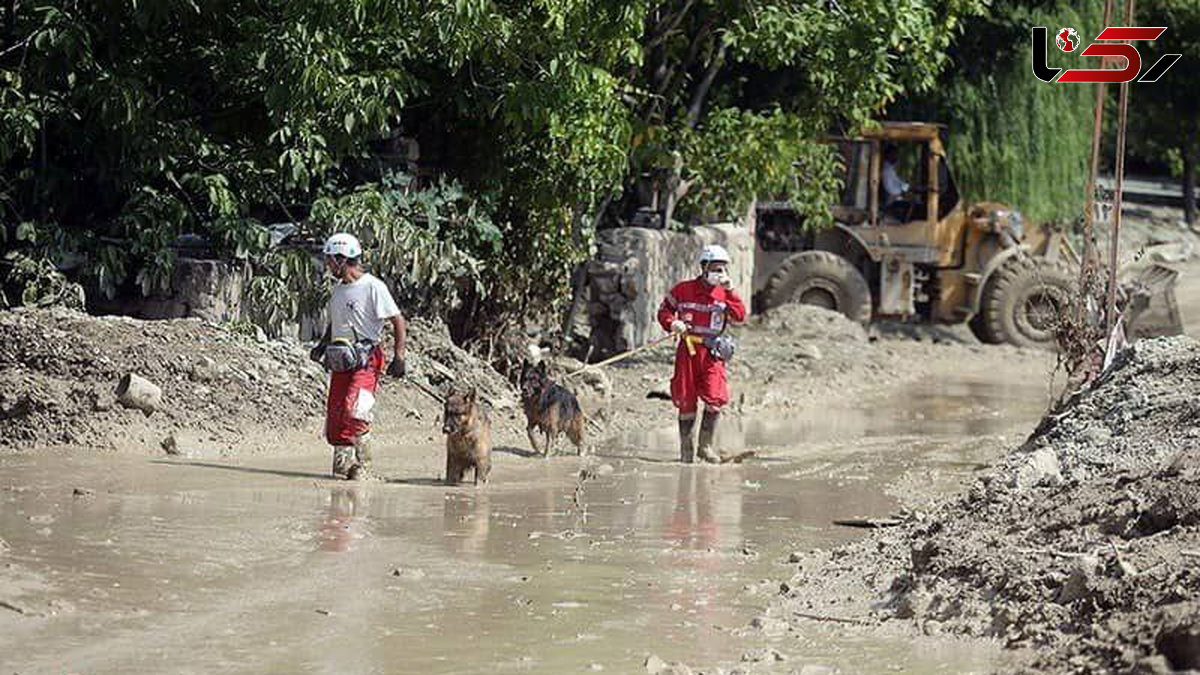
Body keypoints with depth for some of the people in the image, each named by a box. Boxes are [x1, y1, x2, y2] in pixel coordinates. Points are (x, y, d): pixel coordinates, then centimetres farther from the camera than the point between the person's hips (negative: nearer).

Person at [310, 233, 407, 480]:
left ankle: (362, 461, -10)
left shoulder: (373, 287, -8)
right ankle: (341, 463, 11)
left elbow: (399, 322, -7)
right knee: (334, 415, 2)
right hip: (341, 362, 8)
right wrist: (323, 345, 13)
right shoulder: (337, 289, 16)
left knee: (354, 412, -22)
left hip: (366, 360, -8)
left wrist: (399, 358, -14)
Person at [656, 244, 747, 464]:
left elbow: (740, 316, -6)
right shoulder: (684, 289, 2)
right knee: (686, 401, 2)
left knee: (715, 398, -13)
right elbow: (664, 310, 10)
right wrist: (672, 323, -10)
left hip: (712, 350, 1)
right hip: (688, 348, -1)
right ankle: (686, 448, 15)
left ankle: (705, 446, 2)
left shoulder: (725, 293, 7)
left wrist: (730, 292, -12)